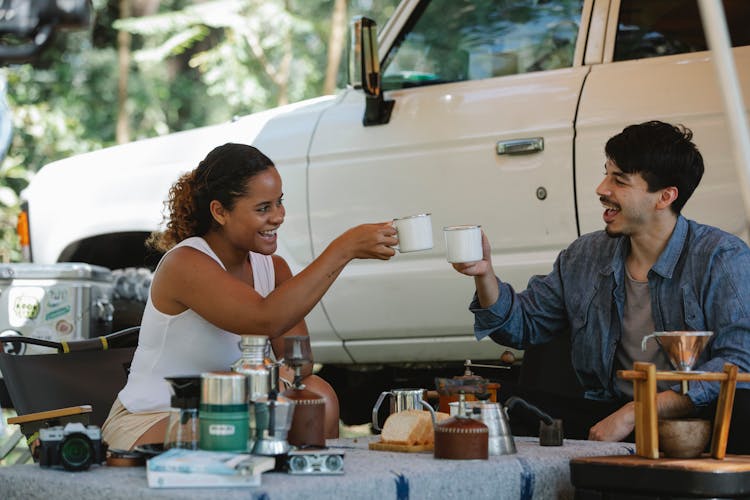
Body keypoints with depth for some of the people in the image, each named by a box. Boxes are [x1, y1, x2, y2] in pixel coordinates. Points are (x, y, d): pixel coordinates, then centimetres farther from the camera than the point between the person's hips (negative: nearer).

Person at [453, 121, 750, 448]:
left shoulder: (722, 258, -7)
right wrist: (485, 274, 0)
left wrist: (635, 413, -24)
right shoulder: (585, 257, 11)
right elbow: (522, 326, 20)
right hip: (609, 418, 4)